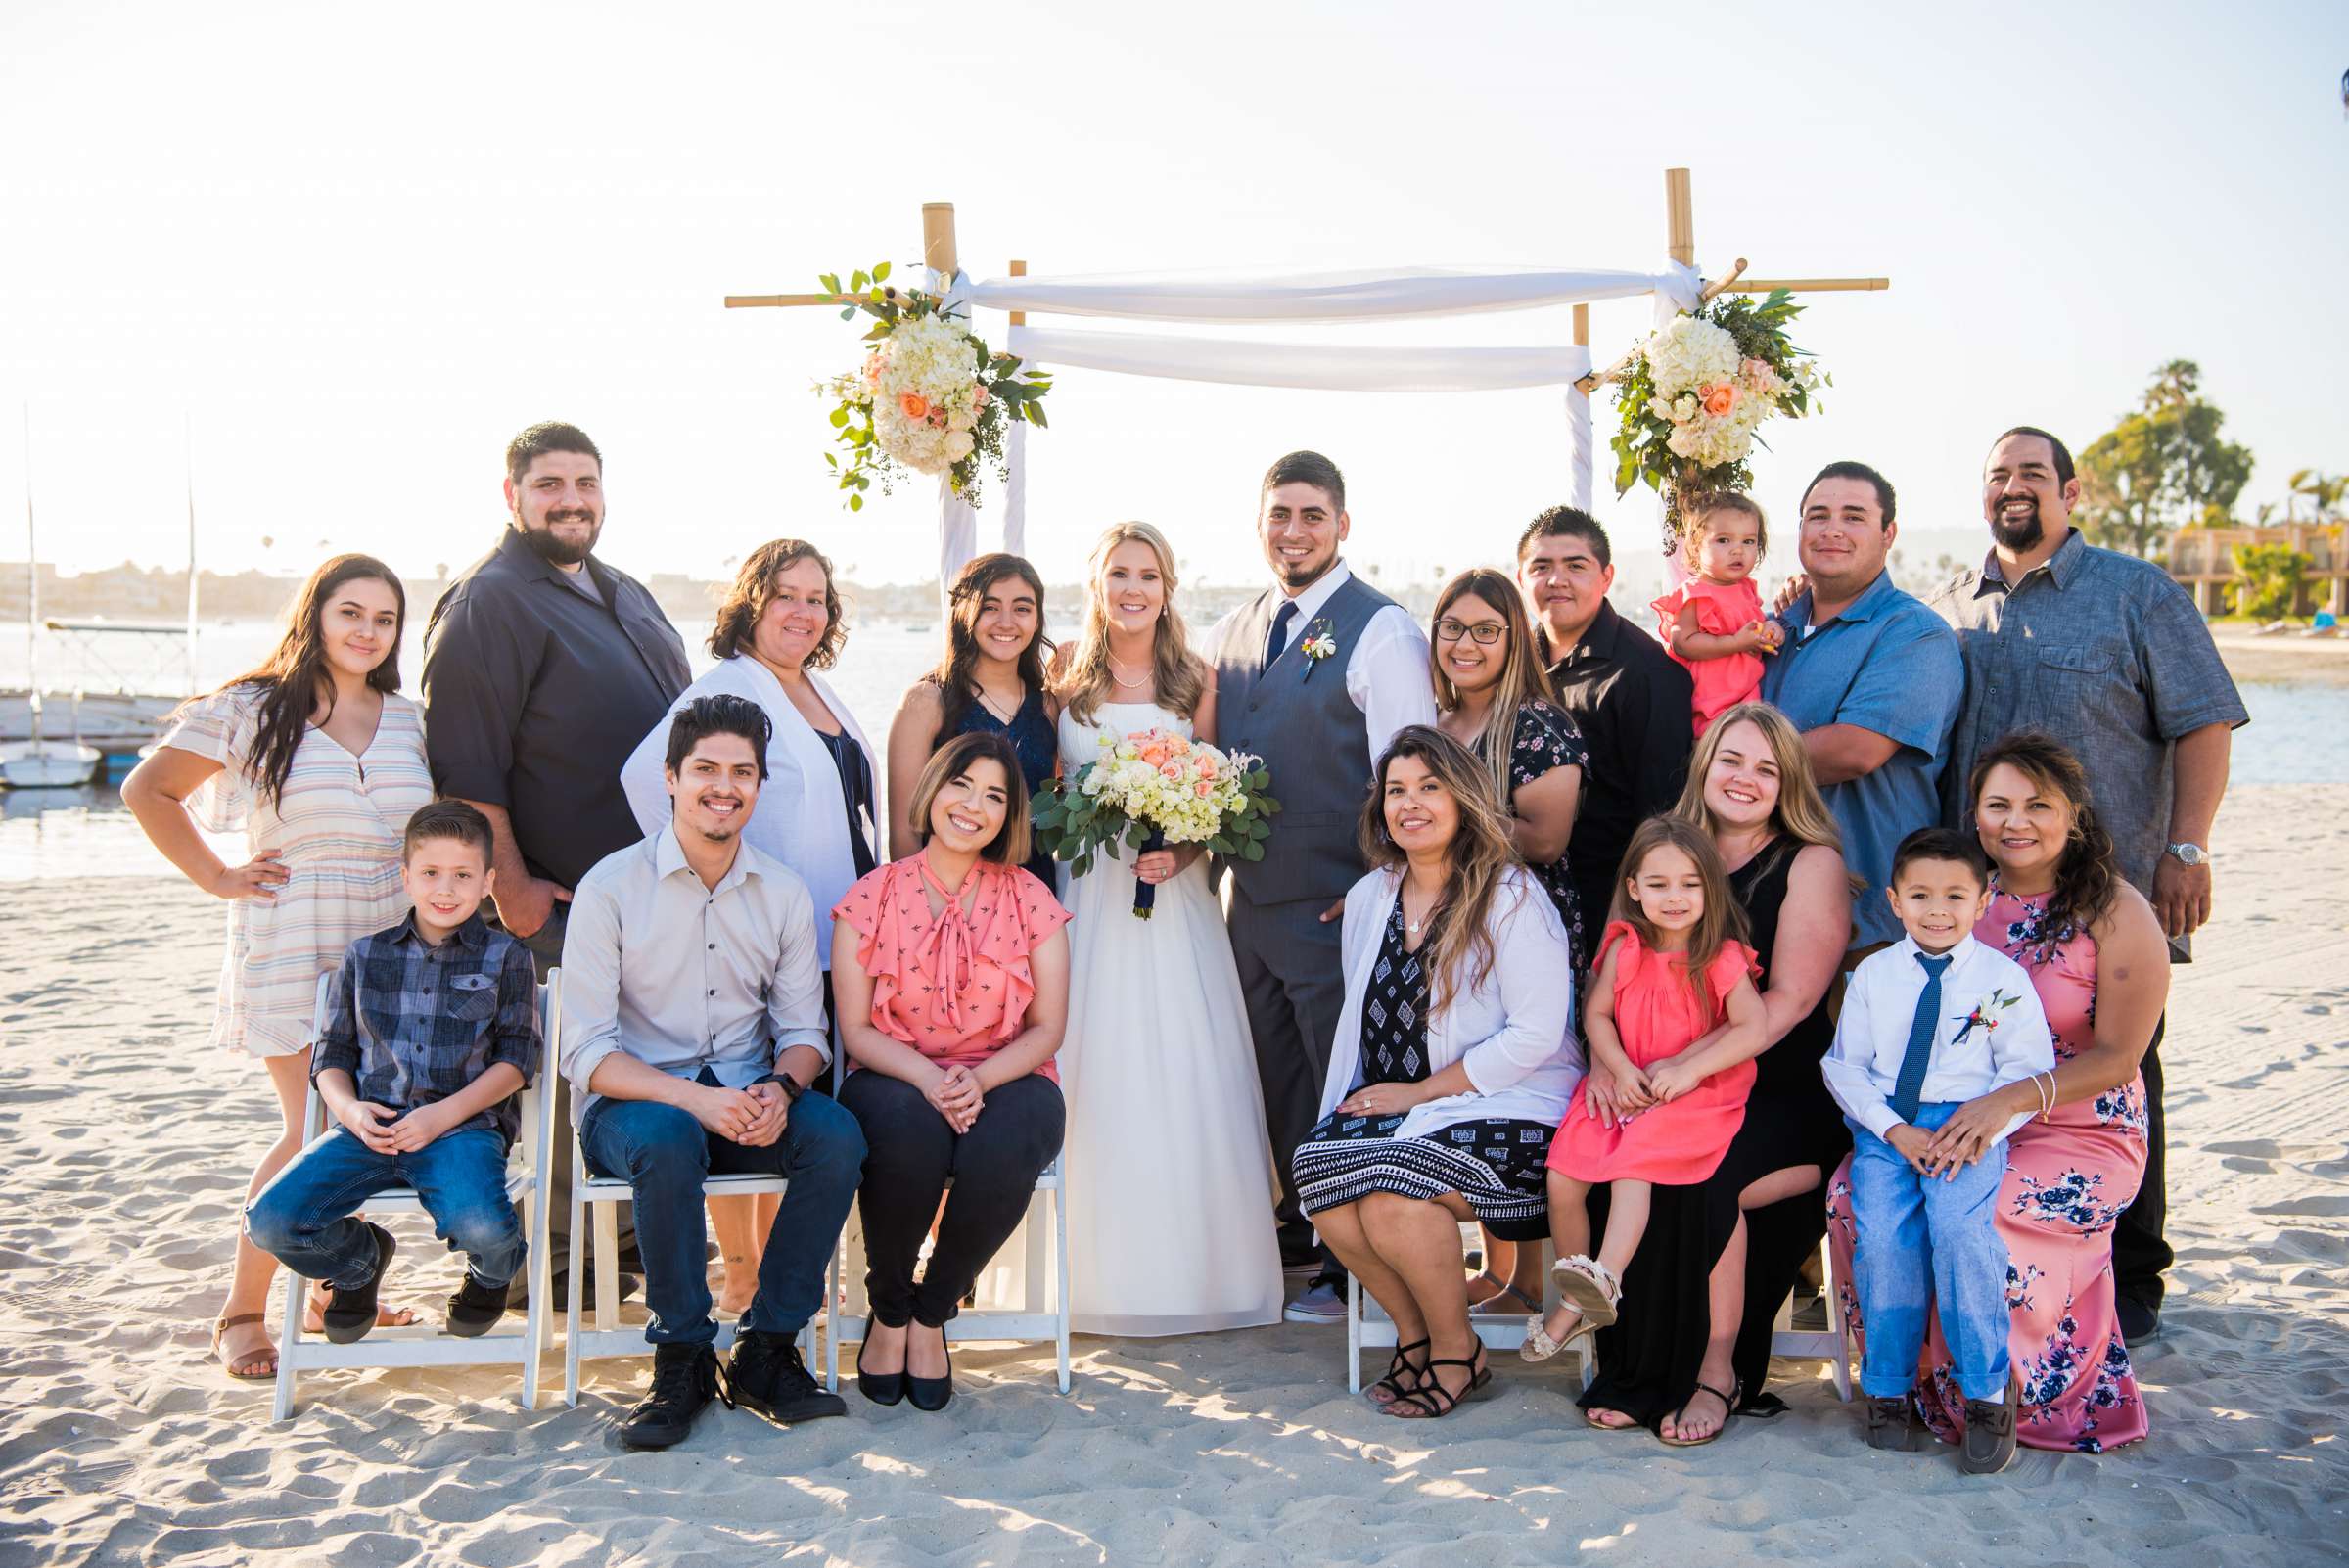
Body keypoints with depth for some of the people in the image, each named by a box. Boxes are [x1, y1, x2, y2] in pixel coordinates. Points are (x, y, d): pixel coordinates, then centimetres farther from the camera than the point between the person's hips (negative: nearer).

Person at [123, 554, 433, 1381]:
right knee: (315, 1134, -8)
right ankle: (242, 1312, 8)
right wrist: (218, 879, -2)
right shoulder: (249, 712, -2)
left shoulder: (411, 721, 10)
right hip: (292, 952, -4)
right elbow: (148, 791, 4)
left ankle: (332, 1293, 24)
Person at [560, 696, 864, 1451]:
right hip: (633, 1102, -3)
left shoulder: (784, 892, 5)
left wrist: (779, 1089, -18)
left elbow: (804, 1029, 7)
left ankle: (765, 1352, -12)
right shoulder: (611, 887, -7)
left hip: (749, 1100, 3)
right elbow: (586, 1054, -12)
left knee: (838, 1133, -26)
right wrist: (694, 1099, -27)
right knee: (667, 1139, -37)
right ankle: (681, 1360, -17)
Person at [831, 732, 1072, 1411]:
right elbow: (855, 1029, -2)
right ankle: (888, 1308, -7)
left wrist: (979, 1081, -18)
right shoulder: (872, 897, 1)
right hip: (897, 1078, -1)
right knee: (909, 1130, -36)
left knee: (1004, 1145, -35)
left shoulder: (1029, 899, 3)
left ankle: (932, 1312, -7)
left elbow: (1046, 1028, 1)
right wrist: (928, 1079, -21)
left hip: (1004, 1080, 1)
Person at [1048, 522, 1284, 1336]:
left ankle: (1192, 1266, 12)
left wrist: (1183, 852, -10)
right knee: (1094, 1077, 0)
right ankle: (1100, 1275, 11)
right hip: (1085, 894, 0)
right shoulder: (1066, 674, 5)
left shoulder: (1196, 679, 7)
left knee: (1182, 1075, 0)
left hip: (1173, 896, 1)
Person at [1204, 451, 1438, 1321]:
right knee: (1277, 1081, 18)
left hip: (1335, 906, -7)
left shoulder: (1380, 630, -10)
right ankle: (1299, 1230, 34)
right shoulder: (1230, 631, 11)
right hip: (1249, 902, 7)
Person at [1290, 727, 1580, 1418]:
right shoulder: (1369, 898, 13)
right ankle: (1413, 1332, -1)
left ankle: (1456, 1352, -3)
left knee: (1388, 1192, -31)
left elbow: (1535, 1035, -14)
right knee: (1314, 1168, -24)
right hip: (1392, 1105, 6)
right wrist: (1362, 1100, 1)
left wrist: (1418, 1091, -14)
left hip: (1504, 1109, -6)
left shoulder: (1510, 897, -8)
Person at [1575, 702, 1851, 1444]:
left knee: (1698, 1174, -30)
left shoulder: (1811, 863, -1)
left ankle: (1716, 1370, -8)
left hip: (1783, 1090, -4)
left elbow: (1791, 998, -12)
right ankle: (1633, 1371, -10)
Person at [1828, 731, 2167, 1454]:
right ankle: (1909, 1370, -2)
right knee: (1854, 1189, -21)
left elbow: (2116, 1057, -13)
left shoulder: (2117, 913, -7)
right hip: (1967, 1122, 5)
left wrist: (2011, 1100, -26)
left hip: (2083, 1136, -5)